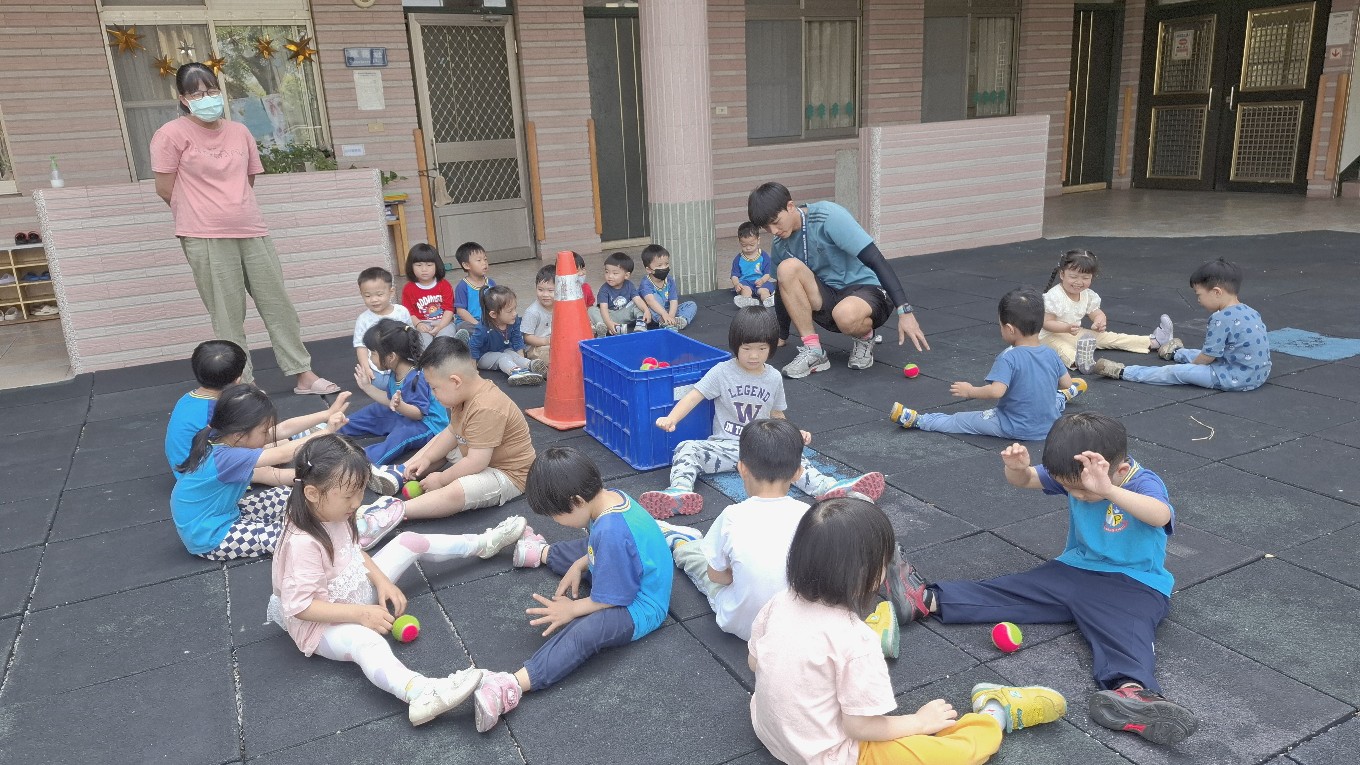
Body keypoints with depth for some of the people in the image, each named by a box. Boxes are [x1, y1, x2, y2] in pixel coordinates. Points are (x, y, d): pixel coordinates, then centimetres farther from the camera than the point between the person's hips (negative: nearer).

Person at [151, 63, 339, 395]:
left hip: (253, 231, 5)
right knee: (228, 315, 1)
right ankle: (243, 383, 10)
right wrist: (205, 216, 8)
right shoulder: (172, 134, -4)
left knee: (278, 304, 6)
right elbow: (166, 189, -3)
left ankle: (304, 375, 13)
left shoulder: (240, 132, 11)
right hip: (206, 238, -5)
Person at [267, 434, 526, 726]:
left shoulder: (334, 512, -7)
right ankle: (422, 694, -68)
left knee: (410, 542, 8)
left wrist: (383, 582, -5)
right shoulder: (302, 544, -33)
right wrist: (361, 614, -31)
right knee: (367, 640, -40)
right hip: (324, 623, -9)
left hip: (358, 590, 9)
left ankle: (483, 543, 27)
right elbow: (300, 606, -31)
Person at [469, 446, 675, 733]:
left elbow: (609, 600, -26)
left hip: (638, 609, -11)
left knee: (583, 632, -35)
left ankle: (510, 687, -47)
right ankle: (542, 553, 60)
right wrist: (579, 565, 2)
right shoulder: (611, 495, -8)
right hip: (628, 578, 11)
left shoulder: (612, 532, -36)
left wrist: (572, 609, -13)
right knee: (584, 549, 29)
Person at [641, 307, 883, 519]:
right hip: (725, 445, -1)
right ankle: (680, 492, -50)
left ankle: (831, 488, -43)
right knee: (687, 449, -27)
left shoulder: (774, 378, 6)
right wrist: (671, 419, -29)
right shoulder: (722, 372, -4)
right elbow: (693, 397, -12)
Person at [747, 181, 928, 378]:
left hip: (866, 290, -5)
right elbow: (786, 289, 17)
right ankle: (812, 351, -16)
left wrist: (904, 311, -30)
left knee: (845, 314, -42)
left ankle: (865, 337, -3)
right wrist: (779, 337, 21)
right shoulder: (778, 244, 1)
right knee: (787, 268, -23)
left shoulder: (829, 216, -18)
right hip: (827, 300, 6)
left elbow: (876, 260, -23)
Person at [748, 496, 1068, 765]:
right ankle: (995, 715, 24)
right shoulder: (853, 640, -30)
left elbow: (754, 662, 5)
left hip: (769, 728, 8)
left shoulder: (779, 604, -11)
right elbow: (861, 726, -23)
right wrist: (920, 722, -7)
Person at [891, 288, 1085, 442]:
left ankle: (916, 420, 11)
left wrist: (970, 391, -19)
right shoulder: (1051, 354, -5)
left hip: (1015, 428, -6)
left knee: (960, 420, 4)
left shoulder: (1008, 358, -25)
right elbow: (1067, 383, 7)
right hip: (1050, 423, 6)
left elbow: (996, 391, -34)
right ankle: (1064, 397, 67)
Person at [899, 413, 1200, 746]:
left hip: (1134, 585, -5)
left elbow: (1161, 516, -41)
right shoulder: (1072, 474, -1)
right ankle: (928, 599, -9)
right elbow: (1024, 480, 4)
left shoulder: (1145, 484, -18)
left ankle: (1131, 690, -60)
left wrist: (1108, 490, -57)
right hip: (1075, 569, 5)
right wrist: (1017, 467, -22)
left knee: (1125, 631, -34)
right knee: (1009, 590, -5)